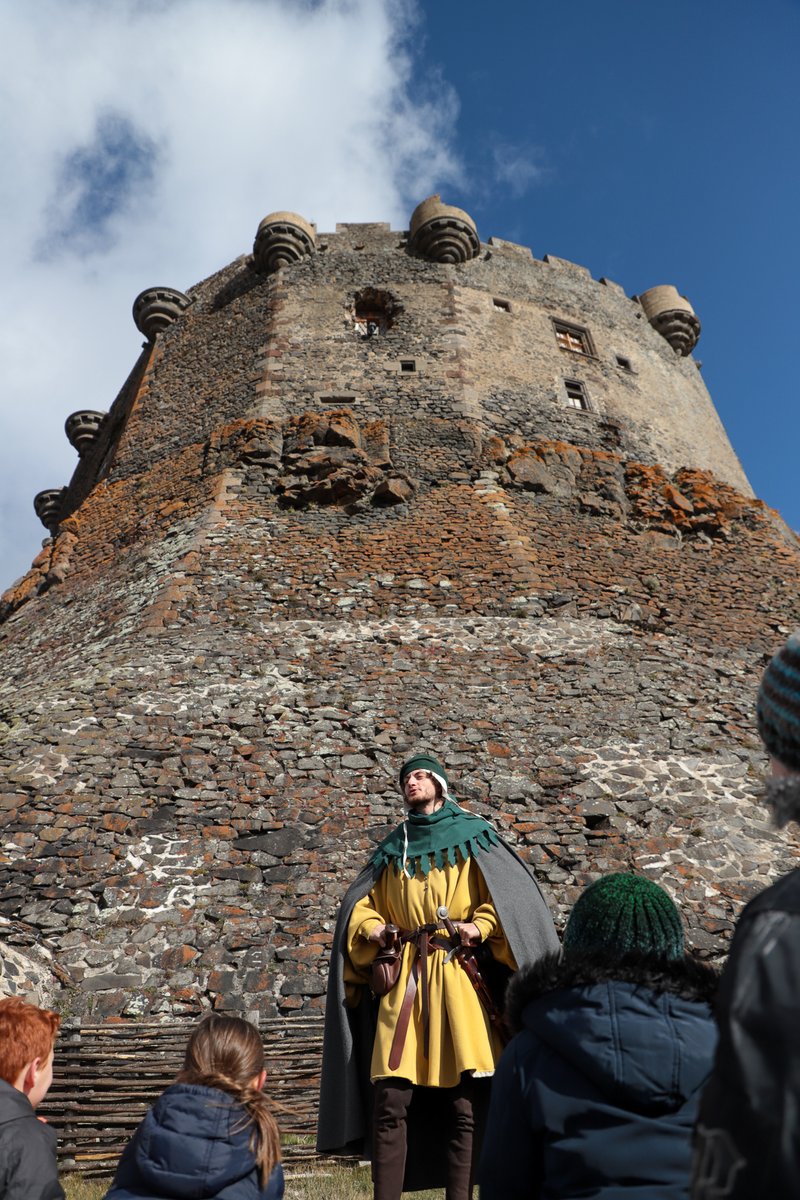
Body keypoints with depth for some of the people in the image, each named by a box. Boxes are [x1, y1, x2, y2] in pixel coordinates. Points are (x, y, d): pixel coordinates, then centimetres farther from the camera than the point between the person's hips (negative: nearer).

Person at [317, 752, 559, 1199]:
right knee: (390, 1100, -3)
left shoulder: (472, 836, 9)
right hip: (403, 980, 2)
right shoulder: (393, 848, 18)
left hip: (458, 978, -2)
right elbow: (362, 904, 18)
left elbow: (508, 895, 0)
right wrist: (372, 929, -2)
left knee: (464, 1104, -1)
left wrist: (480, 927, -16)